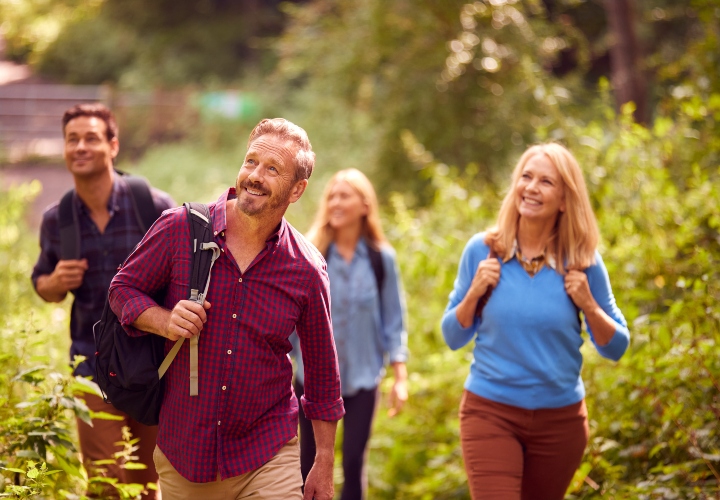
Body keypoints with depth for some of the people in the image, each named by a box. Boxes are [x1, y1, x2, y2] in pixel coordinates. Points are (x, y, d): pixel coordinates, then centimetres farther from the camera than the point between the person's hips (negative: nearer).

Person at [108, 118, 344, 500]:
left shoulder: (307, 270, -5)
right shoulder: (180, 229, -7)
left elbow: (322, 373, 5)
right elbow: (123, 288, 5)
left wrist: (324, 465, 7)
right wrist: (165, 322, -17)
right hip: (182, 455, 1)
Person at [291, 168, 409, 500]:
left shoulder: (381, 258, -2)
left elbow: (393, 320, 2)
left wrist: (400, 377, -2)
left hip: (361, 378, 0)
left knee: (354, 462, -1)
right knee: (310, 461, 9)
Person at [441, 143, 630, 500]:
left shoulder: (583, 262, -4)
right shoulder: (483, 250, -4)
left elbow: (616, 348, 3)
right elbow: (453, 337, 3)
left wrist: (588, 304, -13)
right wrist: (474, 293, -13)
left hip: (560, 418, 2)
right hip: (490, 413, -1)